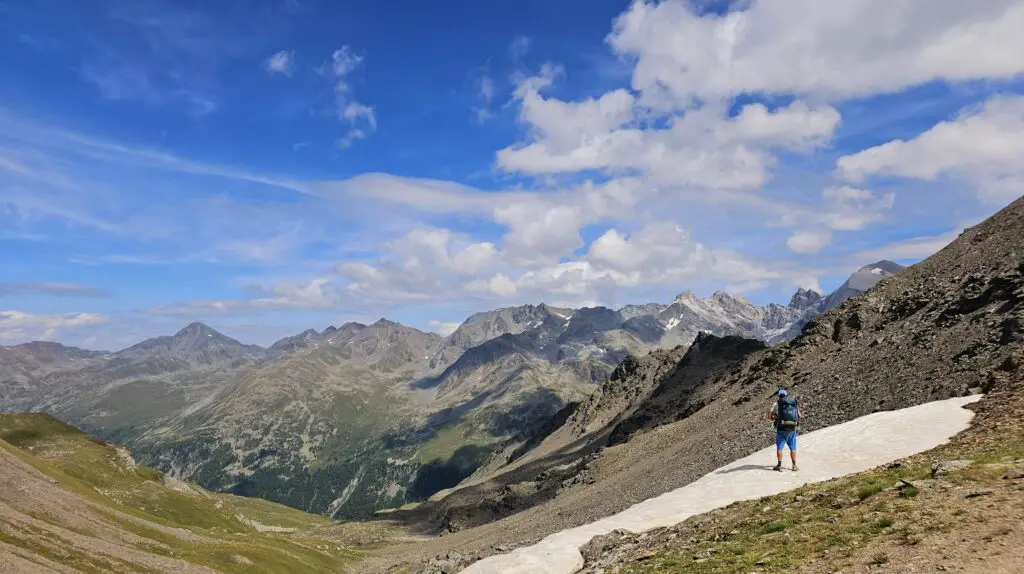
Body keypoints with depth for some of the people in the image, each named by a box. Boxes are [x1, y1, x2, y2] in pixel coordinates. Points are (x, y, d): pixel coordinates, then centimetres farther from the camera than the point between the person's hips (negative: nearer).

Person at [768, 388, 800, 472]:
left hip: (781, 428, -3)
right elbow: (799, 416, 15)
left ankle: (779, 465, 9)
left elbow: (769, 416, -5)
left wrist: (774, 418, 14)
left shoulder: (777, 403, 0)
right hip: (792, 429, 3)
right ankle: (794, 465, 15)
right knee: (793, 448, 14)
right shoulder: (794, 403, 10)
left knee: (779, 447, 8)